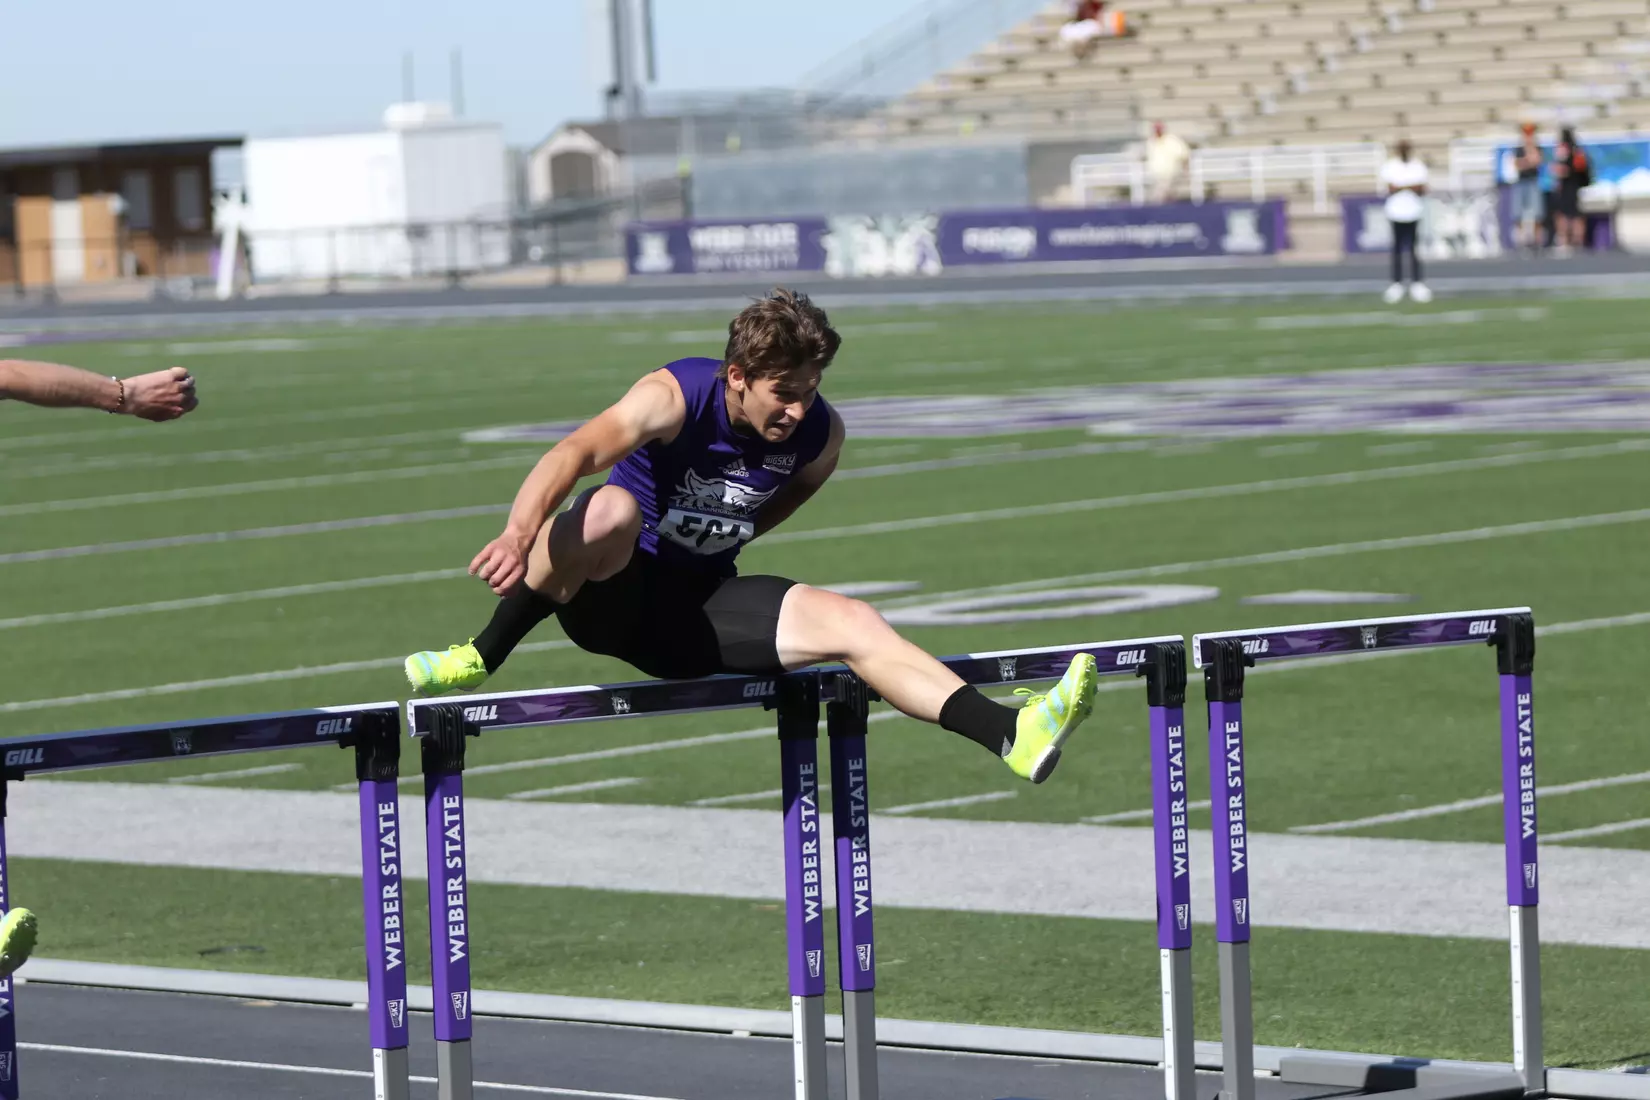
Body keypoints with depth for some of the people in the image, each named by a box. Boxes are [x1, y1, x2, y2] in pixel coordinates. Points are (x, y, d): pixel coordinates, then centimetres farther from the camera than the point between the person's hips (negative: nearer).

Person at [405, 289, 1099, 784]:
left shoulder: (820, 434, -5)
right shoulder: (676, 397, -21)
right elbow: (576, 454, -38)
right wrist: (520, 535, -55)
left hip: (696, 607, 4)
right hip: (607, 594, -4)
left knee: (850, 624, -16)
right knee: (613, 510, -40)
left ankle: (1013, 736, -27)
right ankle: (481, 657, -27)